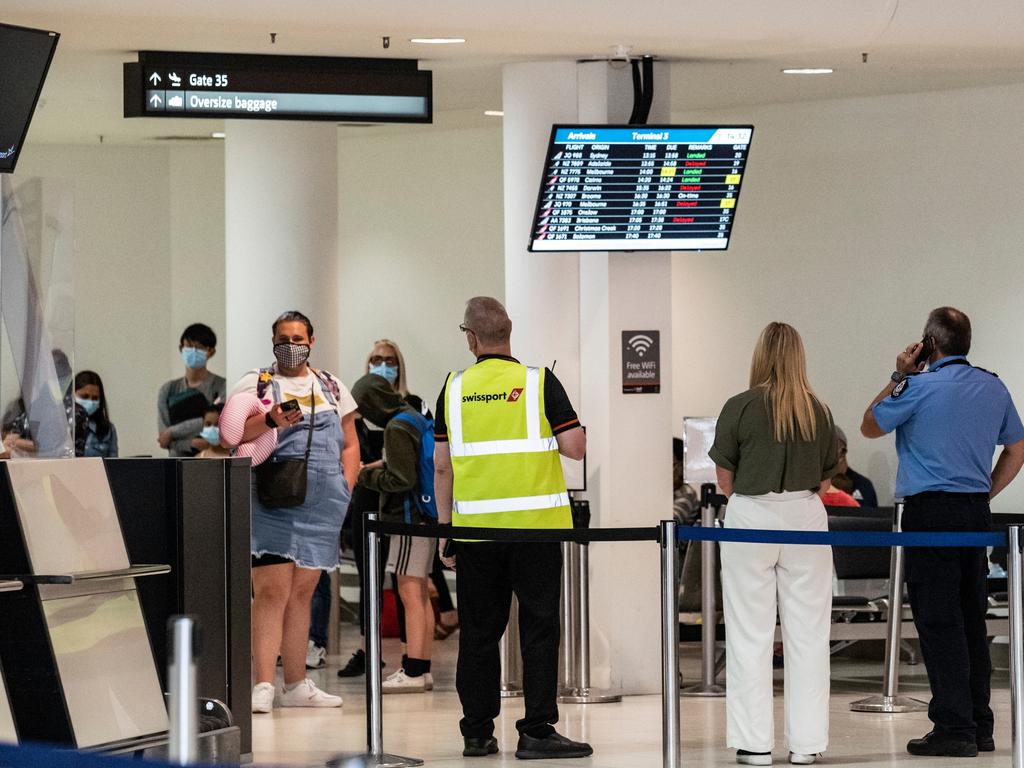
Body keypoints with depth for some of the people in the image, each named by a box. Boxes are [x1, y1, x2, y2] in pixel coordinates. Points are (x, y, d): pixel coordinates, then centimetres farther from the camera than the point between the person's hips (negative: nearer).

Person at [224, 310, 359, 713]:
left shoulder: (332, 387, 17)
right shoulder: (255, 384, 4)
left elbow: (350, 444, 19)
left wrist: (345, 488, 5)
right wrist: (270, 420, -26)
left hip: (321, 505, 4)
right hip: (273, 500, -4)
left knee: (302, 592, 10)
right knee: (272, 591, -13)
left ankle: (296, 685, 15)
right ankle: (263, 686, -16)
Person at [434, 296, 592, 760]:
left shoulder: (455, 388, 4)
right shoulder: (538, 382, -3)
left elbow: (441, 465, 6)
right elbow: (575, 447, -7)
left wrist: (445, 529, 13)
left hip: (474, 526, 2)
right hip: (535, 525, -2)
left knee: (479, 632, 10)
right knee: (538, 627, 2)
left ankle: (477, 731, 13)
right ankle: (536, 731, -2)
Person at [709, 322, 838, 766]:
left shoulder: (740, 408, -8)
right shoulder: (819, 412, 0)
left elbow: (725, 477, 0)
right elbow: (825, 479, 8)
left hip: (751, 517, -2)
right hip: (806, 517, 2)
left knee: (751, 634, 4)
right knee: (807, 632, 7)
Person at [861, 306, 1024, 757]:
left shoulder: (919, 388, -10)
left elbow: (870, 428, 5)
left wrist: (900, 377, 9)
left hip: (931, 513, -6)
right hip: (976, 515, 6)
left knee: (939, 622, -5)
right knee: (972, 620, 12)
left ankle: (954, 728, -7)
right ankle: (979, 725, 15)